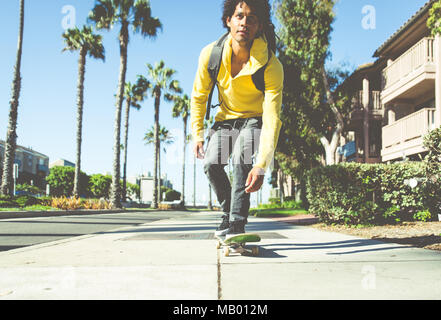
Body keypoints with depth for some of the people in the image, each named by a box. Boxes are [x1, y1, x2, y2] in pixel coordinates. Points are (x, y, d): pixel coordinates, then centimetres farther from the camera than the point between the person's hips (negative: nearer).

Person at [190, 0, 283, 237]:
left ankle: (236, 224, -24)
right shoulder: (211, 54, -20)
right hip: (226, 117, 3)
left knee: (241, 157, -31)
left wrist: (261, 165, -46)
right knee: (211, 163, -15)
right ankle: (228, 212, 10)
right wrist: (197, 135, -6)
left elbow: (272, 119, -36)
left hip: (255, 118, -3)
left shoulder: (271, 66, -29)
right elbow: (199, 96, -3)